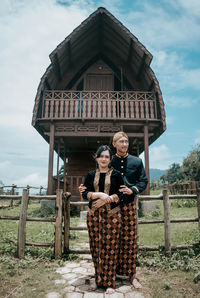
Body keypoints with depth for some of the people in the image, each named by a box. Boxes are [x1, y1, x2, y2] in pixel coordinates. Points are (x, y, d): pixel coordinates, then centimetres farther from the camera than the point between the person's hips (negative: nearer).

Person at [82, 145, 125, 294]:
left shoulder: (116, 174, 2)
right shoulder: (91, 175, 9)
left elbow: (121, 194, -3)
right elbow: (84, 193, 2)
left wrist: (105, 199, -15)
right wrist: (98, 194, -14)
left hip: (112, 215, -2)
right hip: (94, 215, 3)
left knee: (110, 248, 1)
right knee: (96, 248, 9)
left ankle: (110, 283, 17)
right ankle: (98, 280, 26)